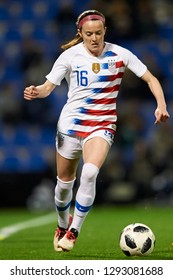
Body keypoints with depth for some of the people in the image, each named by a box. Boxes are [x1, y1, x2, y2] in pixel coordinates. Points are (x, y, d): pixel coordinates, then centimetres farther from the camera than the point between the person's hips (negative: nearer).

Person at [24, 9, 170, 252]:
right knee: (65, 182, 10)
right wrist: (36, 92, -31)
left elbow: (150, 79, 0)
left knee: (90, 173, -27)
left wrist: (161, 105, -15)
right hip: (70, 123, 1)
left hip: (102, 125, -1)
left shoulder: (119, 54, -5)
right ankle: (62, 226, 40)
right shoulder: (70, 56, -5)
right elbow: (48, 86, -7)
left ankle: (73, 232, -15)